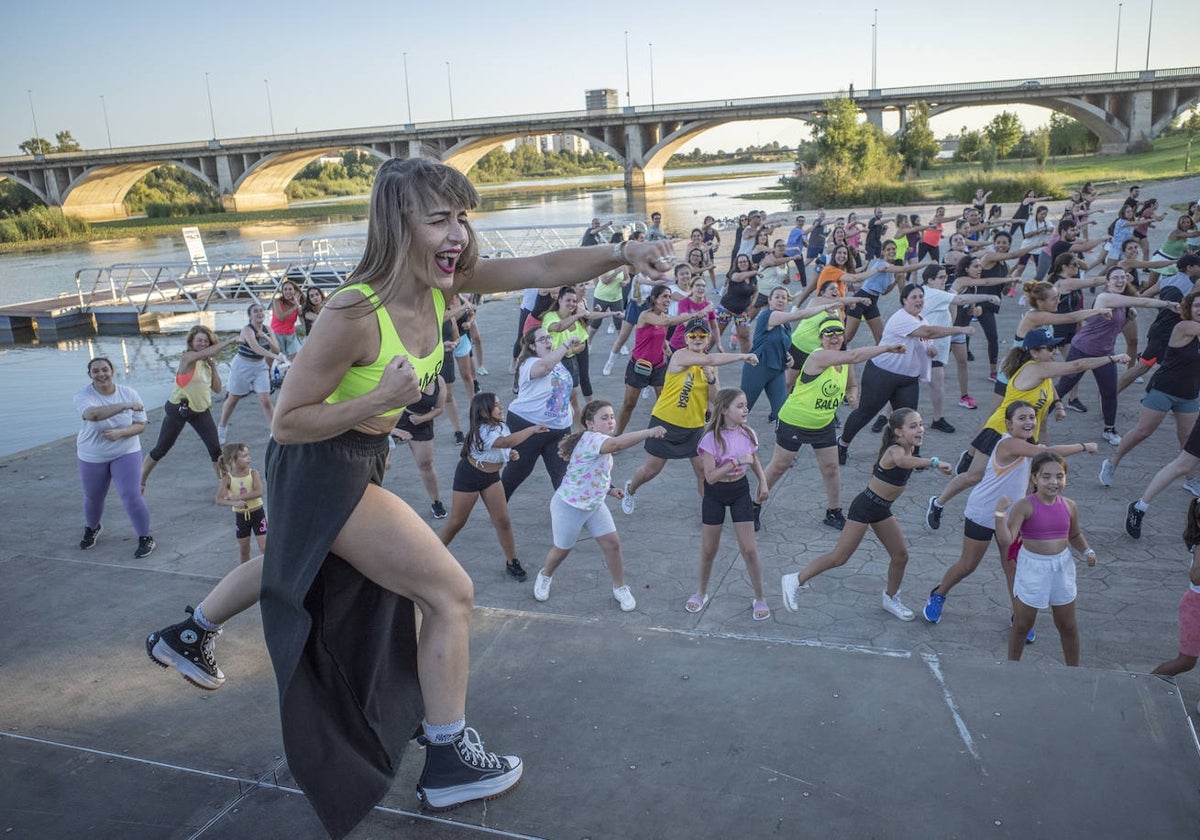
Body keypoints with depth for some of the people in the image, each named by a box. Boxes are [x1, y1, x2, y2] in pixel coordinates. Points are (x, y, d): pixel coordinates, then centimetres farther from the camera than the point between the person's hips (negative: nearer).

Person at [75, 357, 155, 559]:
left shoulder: (129, 393, -10)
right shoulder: (83, 396, -15)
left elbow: (141, 425, -8)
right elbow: (93, 414, -38)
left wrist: (120, 432, -27)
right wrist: (125, 406, -44)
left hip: (126, 453, -1)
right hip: (92, 457, 1)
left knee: (131, 497, -13)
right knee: (93, 498, 19)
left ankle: (146, 540, 3)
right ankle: (92, 528, 51)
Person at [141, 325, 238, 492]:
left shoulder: (207, 362, 6)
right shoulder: (187, 358, -14)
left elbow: (218, 389, 4)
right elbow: (208, 352, -35)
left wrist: (213, 367, -5)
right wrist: (229, 341, -32)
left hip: (201, 411, 6)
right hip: (179, 409, -5)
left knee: (215, 449, -3)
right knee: (161, 450, 4)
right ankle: (141, 482, 19)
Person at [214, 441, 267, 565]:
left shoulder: (253, 473, -11)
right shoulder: (227, 479, -10)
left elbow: (259, 492, -25)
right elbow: (219, 500, -19)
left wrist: (237, 497, -27)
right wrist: (234, 503, -37)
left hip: (257, 512, -1)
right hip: (240, 516, 2)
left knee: (264, 547, -4)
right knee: (243, 549, 13)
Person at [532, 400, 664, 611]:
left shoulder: (601, 443, 1)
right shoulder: (590, 439, -28)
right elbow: (616, 444, -51)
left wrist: (609, 489, 3)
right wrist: (647, 433, -59)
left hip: (595, 505, 8)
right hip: (569, 506, -7)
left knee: (612, 543, -1)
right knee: (563, 549, 13)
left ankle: (620, 588, 18)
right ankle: (545, 576, 43)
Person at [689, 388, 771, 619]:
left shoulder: (748, 434, -7)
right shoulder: (712, 438, -21)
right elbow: (710, 476, -24)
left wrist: (763, 481, 2)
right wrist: (736, 462, -31)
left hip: (740, 491, 2)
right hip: (715, 494, -2)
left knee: (749, 549, 1)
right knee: (709, 549, 11)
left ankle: (760, 598, 17)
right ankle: (701, 593, 32)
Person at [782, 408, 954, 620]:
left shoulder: (909, 449, 2)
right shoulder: (895, 450, -23)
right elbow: (901, 461, -50)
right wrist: (934, 463, -55)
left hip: (881, 510, 9)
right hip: (865, 506, -9)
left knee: (900, 555, 11)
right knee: (839, 557, -5)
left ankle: (891, 598, 32)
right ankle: (796, 580, 6)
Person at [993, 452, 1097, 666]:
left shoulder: (1069, 507, -3)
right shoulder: (1025, 506, -18)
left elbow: (1074, 535, 16)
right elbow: (1005, 540, -26)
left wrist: (1087, 551, -1)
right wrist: (1000, 513, -37)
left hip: (1062, 566, 4)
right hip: (1032, 568, -4)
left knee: (1067, 625, 17)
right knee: (1022, 624, 11)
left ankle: (1073, 668, 36)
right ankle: (1012, 665, 30)